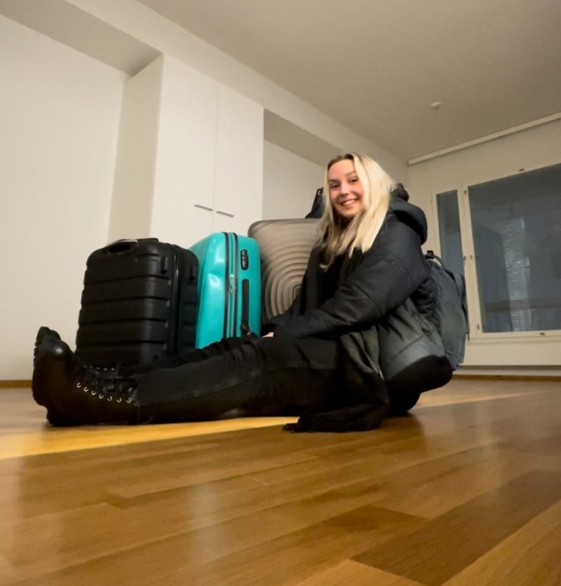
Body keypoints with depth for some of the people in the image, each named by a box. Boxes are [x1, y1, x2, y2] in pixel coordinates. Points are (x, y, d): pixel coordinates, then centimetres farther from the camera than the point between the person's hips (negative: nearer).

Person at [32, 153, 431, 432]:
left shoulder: (395, 234, 1)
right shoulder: (332, 243, 23)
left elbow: (358, 307, -14)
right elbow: (305, 308, 14)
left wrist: (281, 336, -14)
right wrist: (272, 333, -4)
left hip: (370, 362, -6)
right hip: (329, 355, 6)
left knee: (257, 360, -31)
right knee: (231, 350, -17)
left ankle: (121, 399, -42)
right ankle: (119, 389, -32)